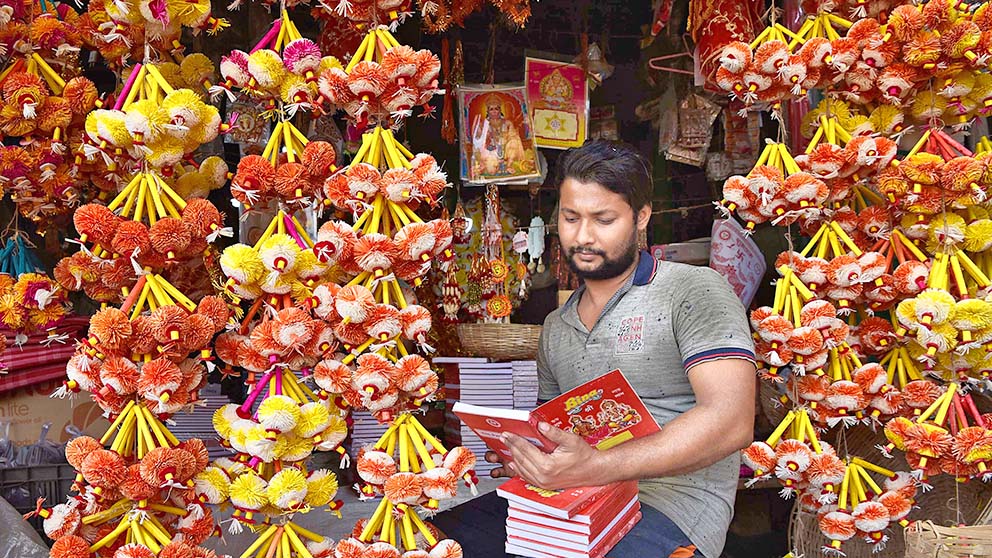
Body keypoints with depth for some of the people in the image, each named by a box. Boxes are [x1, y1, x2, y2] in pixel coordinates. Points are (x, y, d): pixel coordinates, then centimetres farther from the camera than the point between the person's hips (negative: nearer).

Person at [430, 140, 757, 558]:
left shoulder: (694, 290, -3)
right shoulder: (555, 328, 19)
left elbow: (731, 421, -16)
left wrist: (596, 467, -26)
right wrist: (524, 454, 0)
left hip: (667, 504, -5)